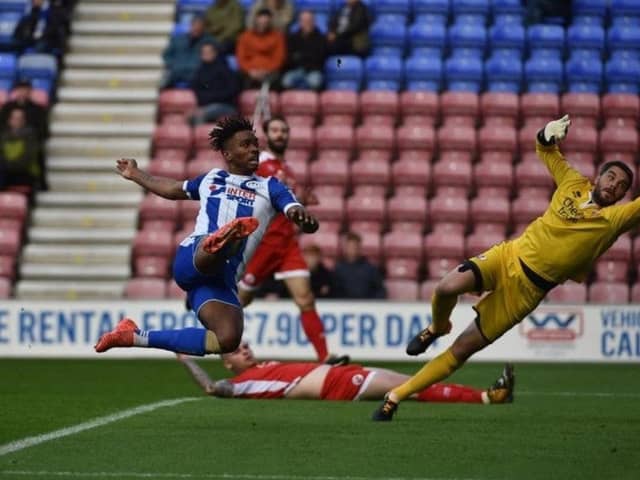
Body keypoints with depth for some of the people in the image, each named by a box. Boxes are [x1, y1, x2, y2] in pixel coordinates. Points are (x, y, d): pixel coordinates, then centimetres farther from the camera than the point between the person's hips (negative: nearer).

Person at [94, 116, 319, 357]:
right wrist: (136, 174, 59)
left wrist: (304, 219, -30)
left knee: (228, 341, -21)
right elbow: (174, 189, 44)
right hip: (192, 257, -1)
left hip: (222, 277, 1)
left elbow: (295, 210, -3)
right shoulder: (212, 179, 23)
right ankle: (219, 241, -79)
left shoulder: (269, 187, 17)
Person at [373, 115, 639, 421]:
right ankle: (437, 328, 8)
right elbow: (544, 149, 17)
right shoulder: (574, 184, 7)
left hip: (528, 289, -2)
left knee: (462, 350, -4)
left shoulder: (614, 218, -2)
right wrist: (548, 135, -5)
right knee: (448, 287, -28)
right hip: (509, 257, 2)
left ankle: (396, 397, 3)